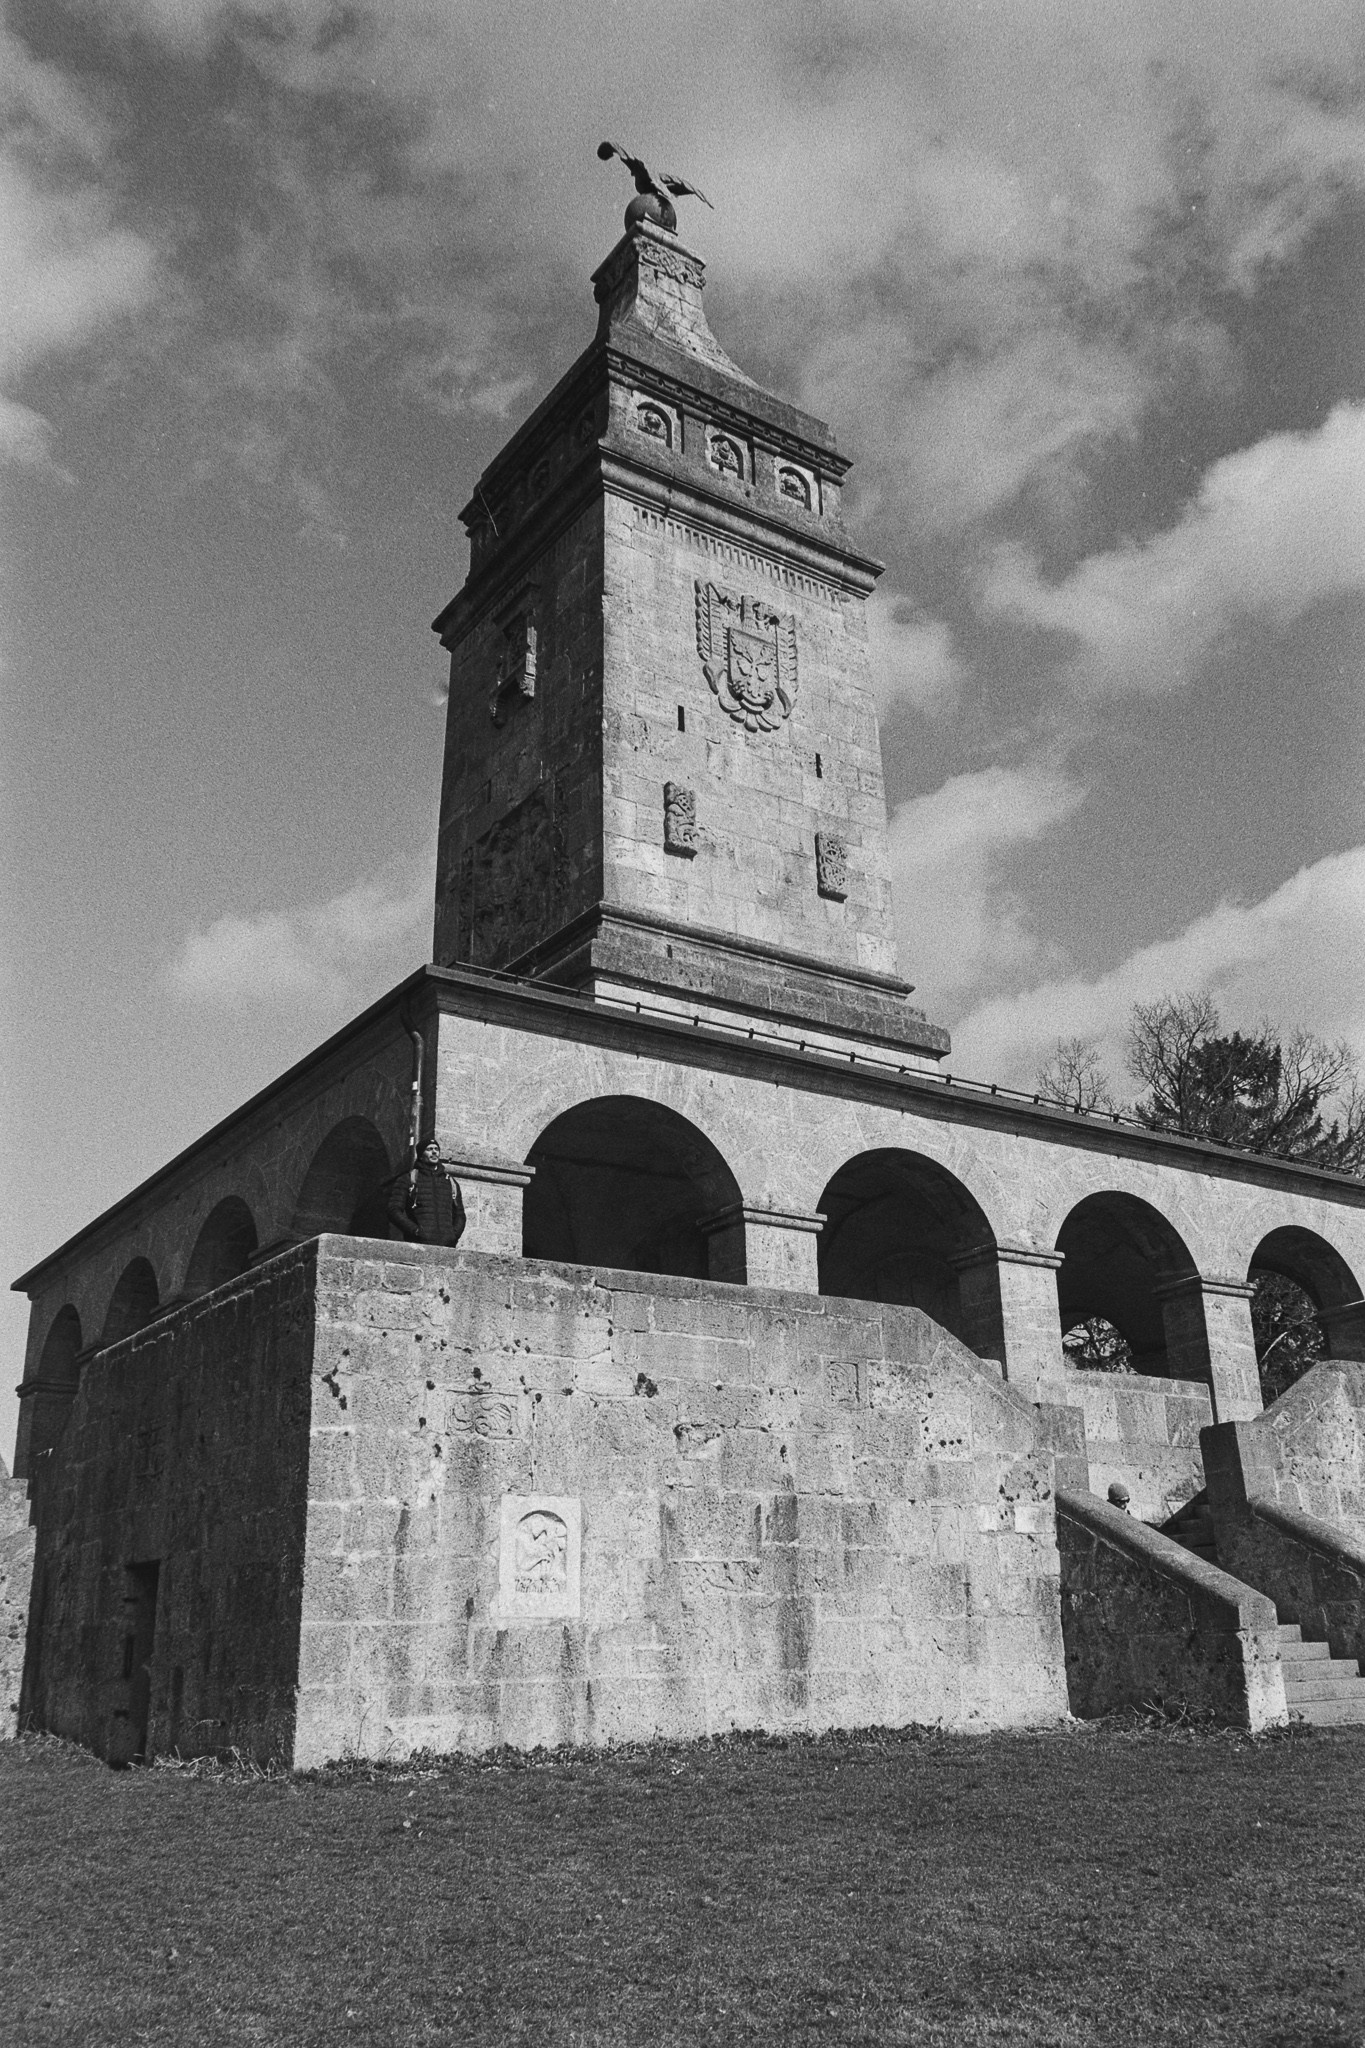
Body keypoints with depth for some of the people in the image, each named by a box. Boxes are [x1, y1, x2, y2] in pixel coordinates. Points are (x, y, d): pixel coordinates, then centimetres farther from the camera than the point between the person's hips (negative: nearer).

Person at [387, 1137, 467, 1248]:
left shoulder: (451, 1182, 23)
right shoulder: (407, 1179, 12)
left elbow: (460, 1214, 26)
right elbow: (394, 1211, 4)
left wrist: (454, 1234, 6)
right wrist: (415, 1230, -9)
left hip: (447, 1244, 3)